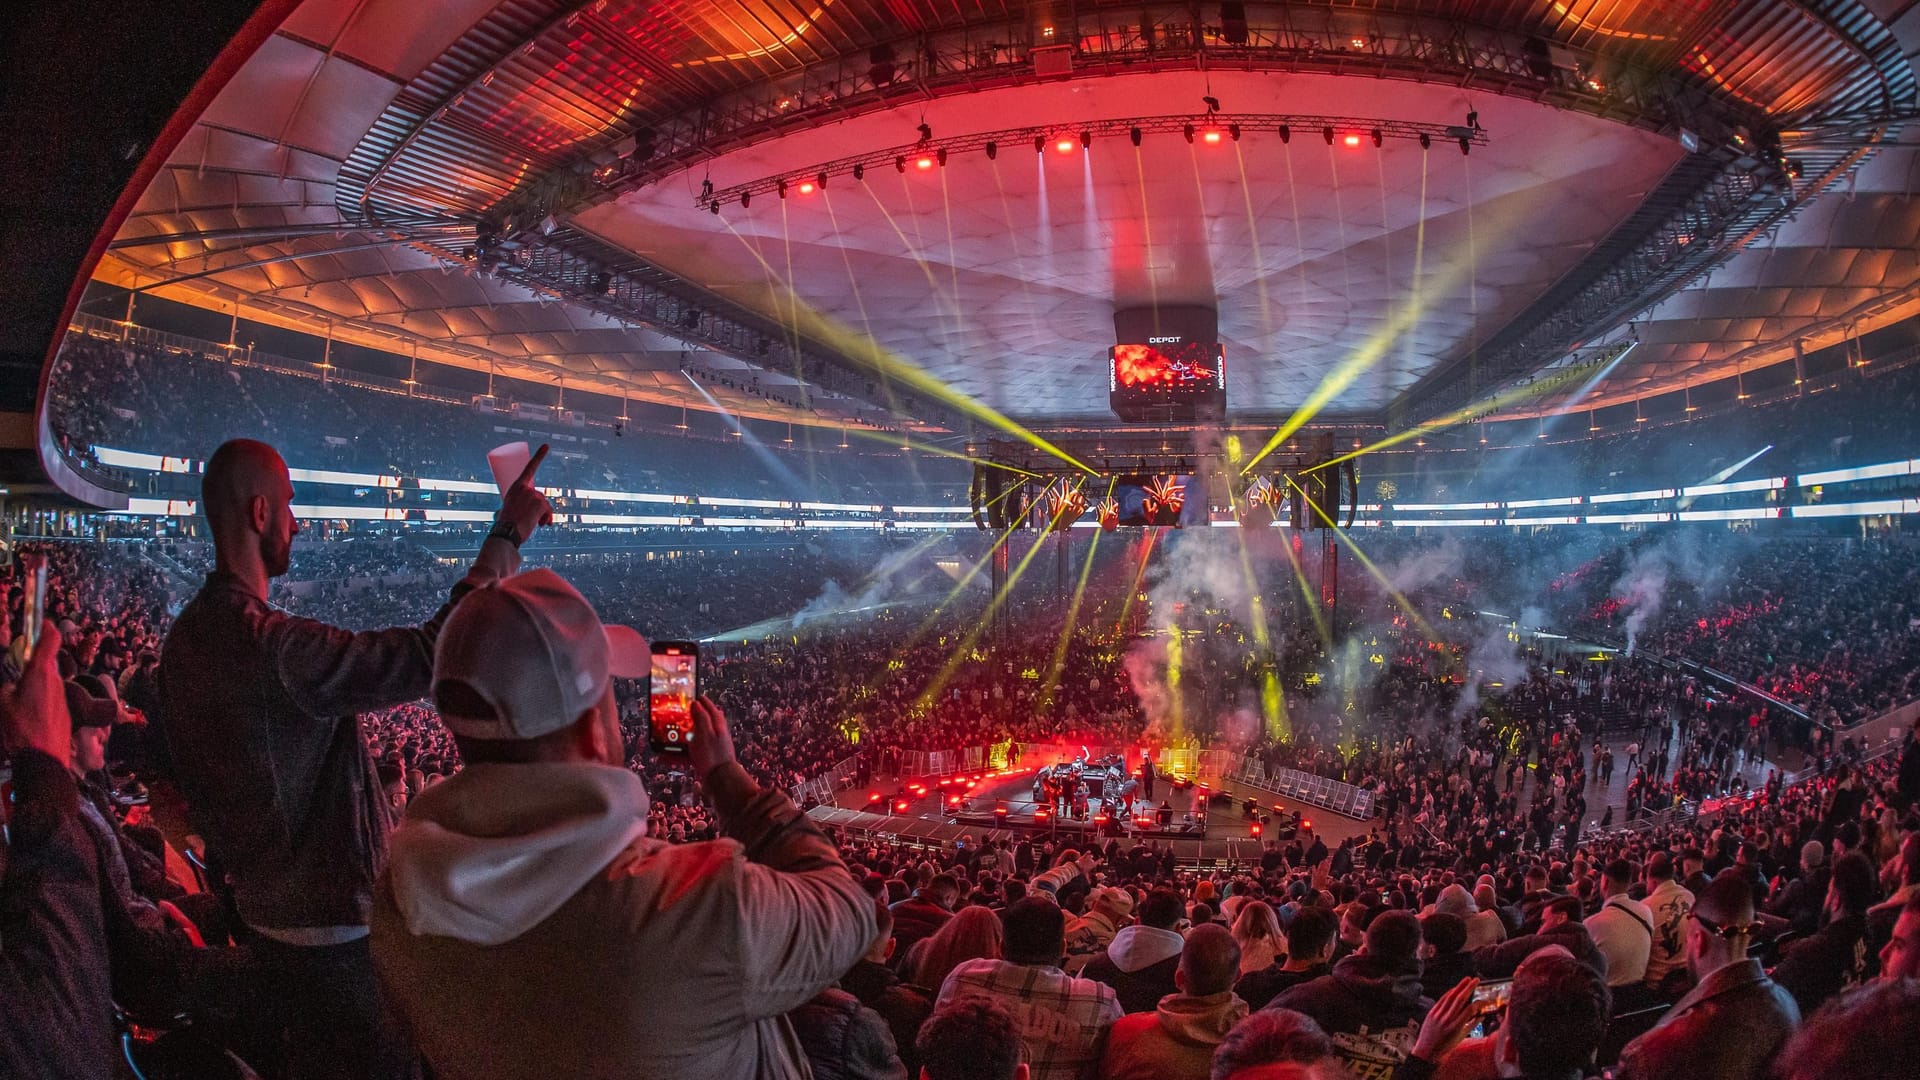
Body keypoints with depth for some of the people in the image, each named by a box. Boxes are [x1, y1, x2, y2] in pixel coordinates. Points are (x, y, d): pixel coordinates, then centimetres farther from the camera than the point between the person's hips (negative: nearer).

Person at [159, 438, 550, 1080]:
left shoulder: (185, 637, 2)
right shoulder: (270, 645, -29)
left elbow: (193, 785, 13)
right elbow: (434, 653, -34)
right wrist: (508, 536, -27)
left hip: (259, 908, 9)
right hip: (332, 928, -9)